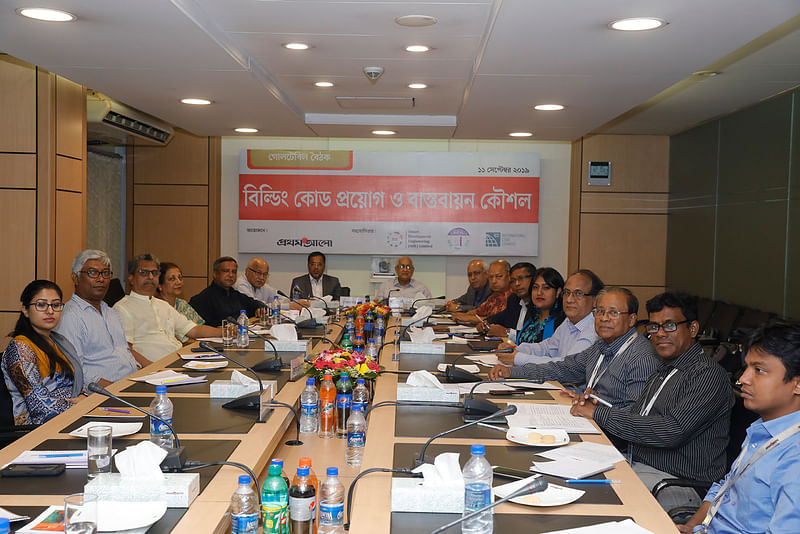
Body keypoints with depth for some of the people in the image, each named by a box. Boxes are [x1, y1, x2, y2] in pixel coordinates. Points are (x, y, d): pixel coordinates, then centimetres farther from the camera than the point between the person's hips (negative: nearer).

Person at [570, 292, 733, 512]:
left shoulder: (709, 375, -13)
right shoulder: (663, 371, 16)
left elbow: (672, 431, -24)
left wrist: (599, 413, -19)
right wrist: (595, 406, 1)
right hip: (636, 465, 8)